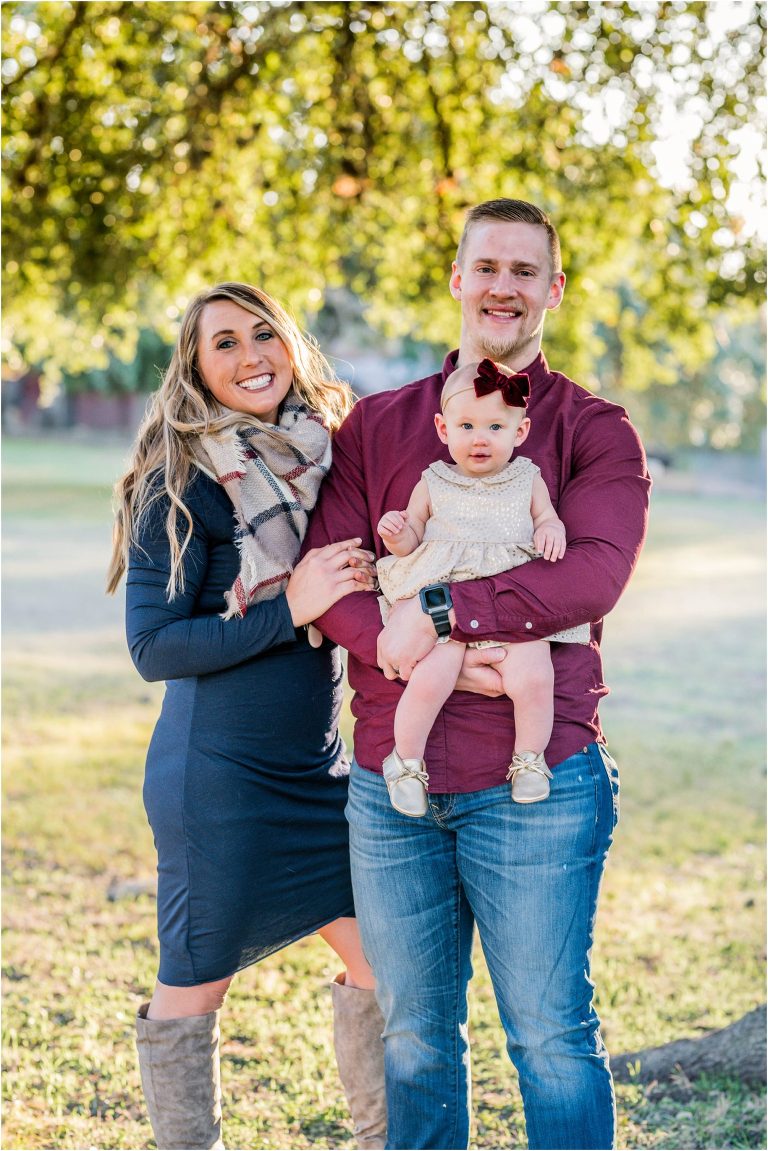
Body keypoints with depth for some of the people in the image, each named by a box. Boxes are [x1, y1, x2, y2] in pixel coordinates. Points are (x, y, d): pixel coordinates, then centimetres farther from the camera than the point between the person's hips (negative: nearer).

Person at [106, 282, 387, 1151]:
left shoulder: (323, 453, 6)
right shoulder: (180, 487, -12)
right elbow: (153, 646, -15)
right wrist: (288, 609, -21)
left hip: (317, 767, 6)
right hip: (218, 775, -6)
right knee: (195, 985, 5)